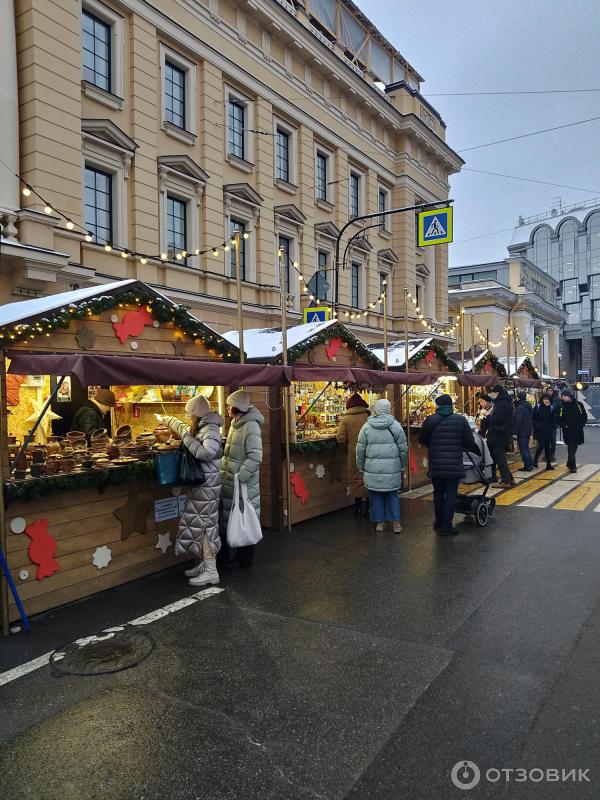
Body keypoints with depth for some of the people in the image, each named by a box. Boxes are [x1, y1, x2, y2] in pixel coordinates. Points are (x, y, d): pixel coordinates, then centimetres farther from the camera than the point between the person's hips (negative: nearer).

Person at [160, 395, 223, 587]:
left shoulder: (210, 430, -16)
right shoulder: (200, 428, 13)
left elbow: (206, 452, -33)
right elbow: (184, 428, 34)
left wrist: (187, 438, -22)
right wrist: (167, 420, 45)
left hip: (206, 486, -9)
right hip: (198, 485, 9)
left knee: (205, 524, -8)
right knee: (197, 523, 12)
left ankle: (211, 572, -5)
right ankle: (202, 564, 22)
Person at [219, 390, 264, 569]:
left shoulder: (251, 426, -17)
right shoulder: (235, 424, 11)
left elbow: (255, 457, -24)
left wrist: (240, 477, -25)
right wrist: (224, 470, 13)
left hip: (244, 485, -9)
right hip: (230, 482, 9)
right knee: (229, 519, 17)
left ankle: (244, 558, 19)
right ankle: (229, 555, 31)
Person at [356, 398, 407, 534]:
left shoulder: (367, 426, 0)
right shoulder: (395, 425, -1)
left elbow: (360, 449, 3)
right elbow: (403, 448, 4)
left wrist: (361, 467, 14)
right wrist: (402, 465, 16)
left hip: (372, 468, 0)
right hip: (392, 468, 0)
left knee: (376, 495, 11)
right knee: (392, 494, 12)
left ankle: (379, 522, 17)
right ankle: (396, 523, 12)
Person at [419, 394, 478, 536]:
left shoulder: (430, 420, -3)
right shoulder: (460, 420, -4)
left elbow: (422, 440, 7)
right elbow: (469, 442, -2)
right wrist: (479, 453, 17)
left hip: (436, 465, 2)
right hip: (454, 465, -2)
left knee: (438, 493, 15)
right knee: (451, 494, 5)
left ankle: (439, 523, 26)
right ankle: (446, 526, 4)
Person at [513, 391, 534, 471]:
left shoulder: (520, 408, -18)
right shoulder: (529, 406, 11)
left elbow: (518, 421, -22)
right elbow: (531, 419, 18)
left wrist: (515, 432, -18)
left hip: (522, 431, -9)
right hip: (528, 430, 9)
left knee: (523, 448, -3)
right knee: (526, 447, 18)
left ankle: (527, 466, -2)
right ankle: (530, 464, 21)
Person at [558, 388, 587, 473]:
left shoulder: (578, 404, 1)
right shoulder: (562, 407, 0)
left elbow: (584, 416, 6)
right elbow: (559, 419, 3)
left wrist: (581, 425, -4)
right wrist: (564, 425, -12)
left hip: (578, 431, 2)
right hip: (568, 431, -2)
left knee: (574, 448, 12)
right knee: (571, 449, -7)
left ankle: (569, 464, 27)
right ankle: (572, 466, -5)